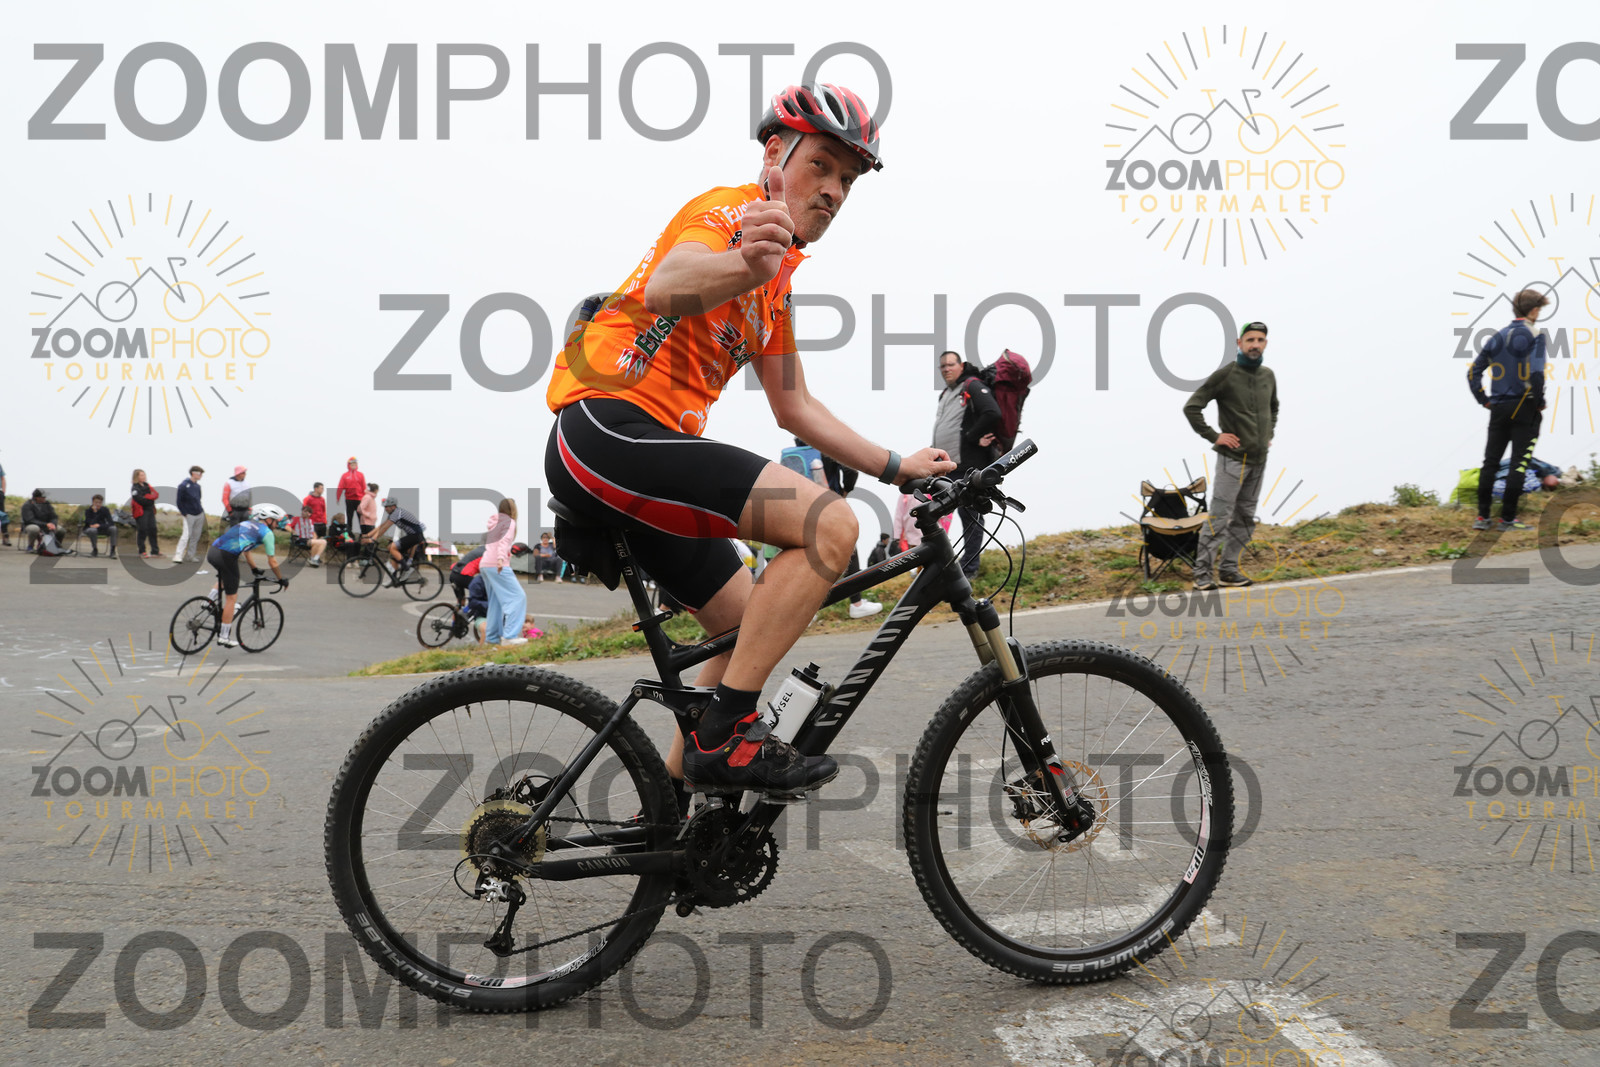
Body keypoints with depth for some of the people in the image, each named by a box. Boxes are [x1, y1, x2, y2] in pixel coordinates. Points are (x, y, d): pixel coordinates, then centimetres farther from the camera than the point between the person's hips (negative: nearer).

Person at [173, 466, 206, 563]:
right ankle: (178, 555, -11)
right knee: (186, 535, -12)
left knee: (196, 536, 9)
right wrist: (184, 513, -11)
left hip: (200, 514, 6)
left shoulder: (197, 486, 8)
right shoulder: (183, 485, -11)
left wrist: (200, 508, 9)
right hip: (189, 515, -6)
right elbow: (179, 501, -10)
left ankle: (192, 555, 18)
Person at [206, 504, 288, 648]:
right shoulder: (266, 532, 8)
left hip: (212, 552, 7)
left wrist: (254, 569, 52)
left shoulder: (247, 524, 29)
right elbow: (272, 561, 9)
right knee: (231, 597, 3)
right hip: (226, 556, -7)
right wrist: (281, 579, 21)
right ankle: (224, 637, 7)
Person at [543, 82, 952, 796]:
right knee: (829, 525, -21)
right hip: (609, 426, -10)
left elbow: (795, 409, 27)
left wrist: (897, 468, 21)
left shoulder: (776, 281, 24)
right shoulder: (732, 211, -5)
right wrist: (745, 267, -50)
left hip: (644, 453, 10)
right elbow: (665, 287, -28)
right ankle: (723, 737, -18)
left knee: (756, 628, 14)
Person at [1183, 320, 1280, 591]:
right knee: (1219, 517, -10)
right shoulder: (1225, 375, -10)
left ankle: (1228, 570, 16)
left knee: (1245, 519, 9)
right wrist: (1213, 436, -12)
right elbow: (1191, 407, -11)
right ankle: (1203, 573, -6)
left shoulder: (1268, 375, 9)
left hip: (1259, 460, 7)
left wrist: (1270, 433, 15)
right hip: (1233, 459, -7)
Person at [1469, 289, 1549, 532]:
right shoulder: (1534, 336, -8)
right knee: (1519, 464, -1)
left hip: (1499, 409, 5)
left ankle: (1482, 516, 8)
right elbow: (1536, 373, -21)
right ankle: (1507, 518, -2)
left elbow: (1473, 372, 9)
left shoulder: (1498, 337, 10)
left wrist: (1484, 400, 13)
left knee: (1490, 462, 8)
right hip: (1524, 408, -5)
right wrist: (1540, 401, -9)